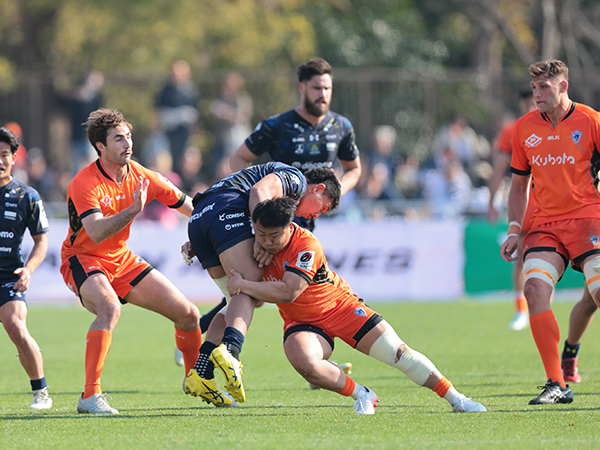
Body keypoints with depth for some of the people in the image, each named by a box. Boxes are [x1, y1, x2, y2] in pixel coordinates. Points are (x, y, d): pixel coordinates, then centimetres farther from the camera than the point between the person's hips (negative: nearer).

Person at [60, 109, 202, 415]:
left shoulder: (141, 177, -4)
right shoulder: (84, 184, -22)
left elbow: (189, 207, 10)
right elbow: (96, 233, -38)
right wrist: (133, 209, -47)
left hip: (121, 260, 7)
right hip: (83, 260, -7)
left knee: (188, 314, 3)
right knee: (110, 308, -38)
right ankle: (90, 397, -36)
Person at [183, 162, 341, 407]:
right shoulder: (295, 178, 10)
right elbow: (259, 191, -9)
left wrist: (196, 243, 20)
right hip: (228, 211, -9)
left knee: (239, 300, 10)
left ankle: (200, 375, -3)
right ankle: (229, 350, -46)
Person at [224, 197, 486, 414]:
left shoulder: (306, 246, -30)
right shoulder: (260, 244, -9)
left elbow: (287, 293, -39)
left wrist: (242, 285, -34)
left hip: (340, 306, -4)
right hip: (300, 321, 4)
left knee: (399, 354, -6)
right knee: (304, 363, -31)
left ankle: (456, 399, 10)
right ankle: (361, 396, -8)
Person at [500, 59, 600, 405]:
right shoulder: (525, 128, 10)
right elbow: (519, 185, 20)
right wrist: (515, 230, 10)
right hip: (544, 224, 3)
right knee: (535, 288, -18)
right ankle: (557, 385, -15)